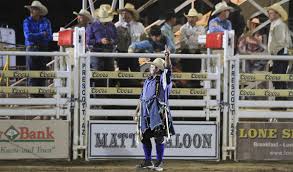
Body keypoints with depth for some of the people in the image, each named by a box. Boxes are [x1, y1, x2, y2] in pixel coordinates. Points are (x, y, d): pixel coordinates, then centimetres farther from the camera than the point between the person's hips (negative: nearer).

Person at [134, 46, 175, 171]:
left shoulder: (162, 79, 3)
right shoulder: (147, 81, 22)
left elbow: (168, 69, -17)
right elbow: (141, 98, 26)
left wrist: (167, 58, -35)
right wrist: (137, 112, 21)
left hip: (158, 112, -7)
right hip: (145, 112, 7)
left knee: (158, 137, -8)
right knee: (144, 137, 8)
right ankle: (148, 161, 18)